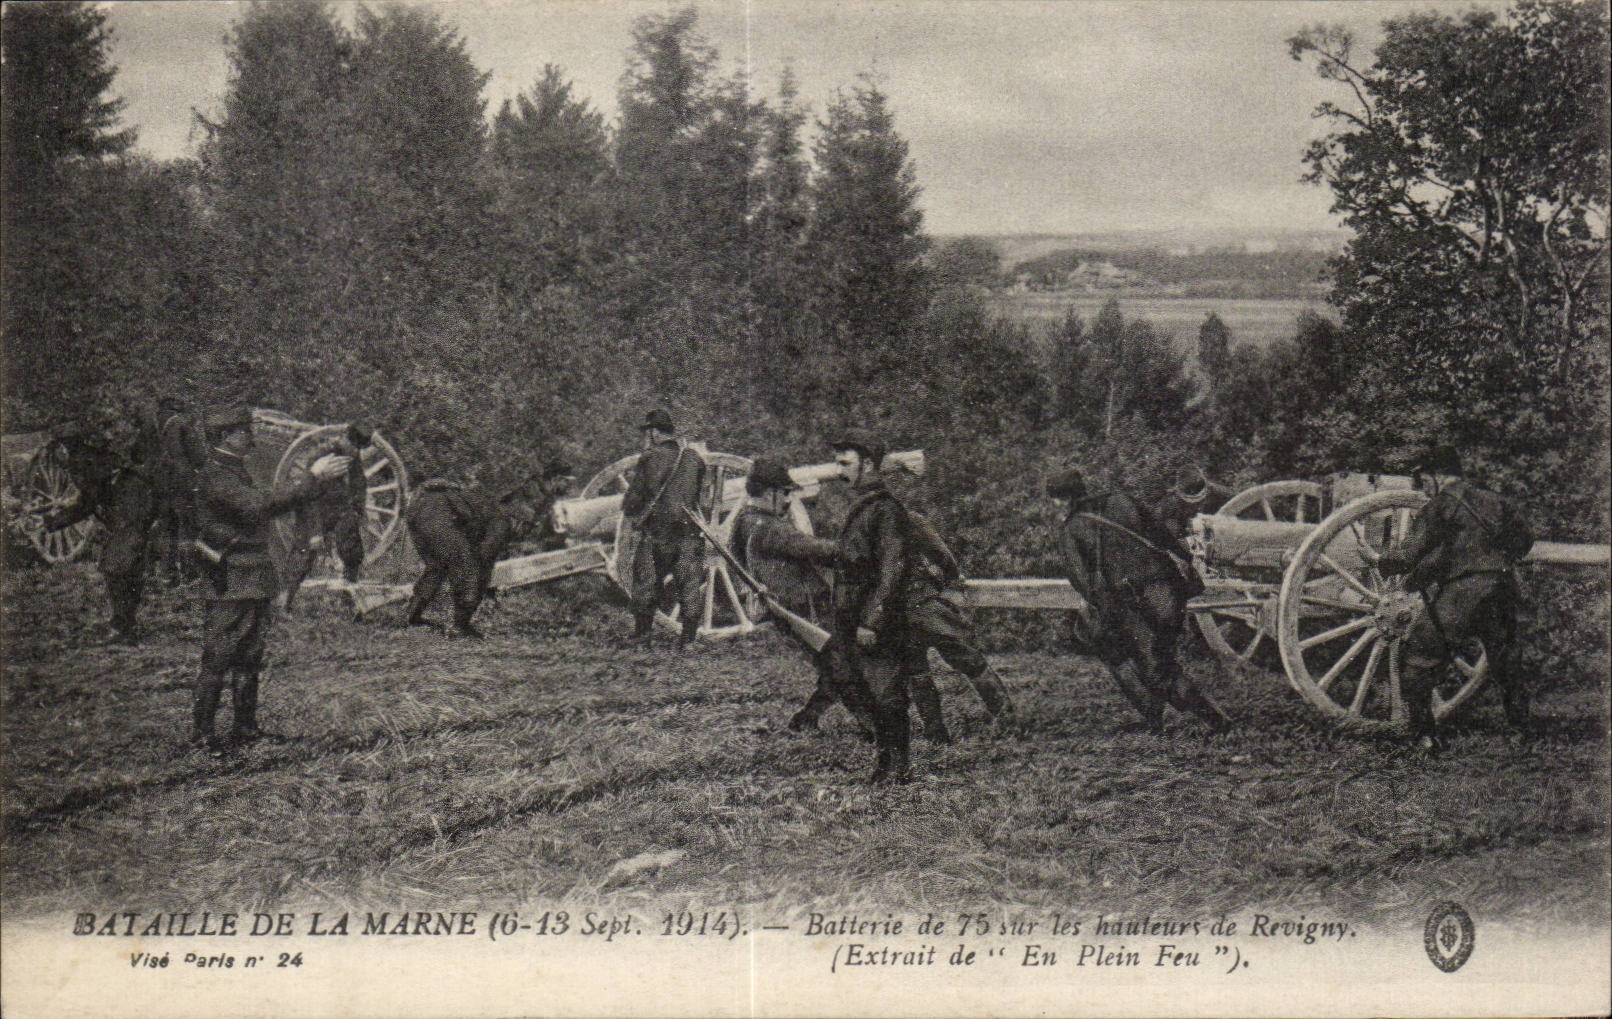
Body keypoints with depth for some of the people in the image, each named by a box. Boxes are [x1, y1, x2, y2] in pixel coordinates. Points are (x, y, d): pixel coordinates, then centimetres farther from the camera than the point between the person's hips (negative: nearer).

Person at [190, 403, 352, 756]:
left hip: (254, 581, 10)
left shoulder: (236, 471, 17)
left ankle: (246, 728, 21)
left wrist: (325, 479, 12)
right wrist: (313, 478, -27)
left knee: (249, 659, 14)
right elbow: (259, 505, -28)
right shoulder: (216, 475, -15)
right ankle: (201, 734, 0)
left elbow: (274, 504, 20)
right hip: (232, 584, -10)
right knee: (217, 660, -5)